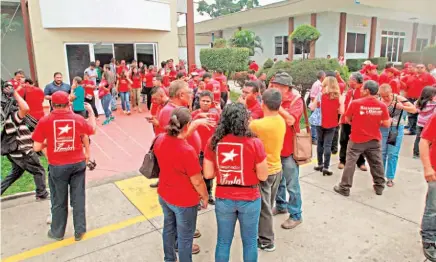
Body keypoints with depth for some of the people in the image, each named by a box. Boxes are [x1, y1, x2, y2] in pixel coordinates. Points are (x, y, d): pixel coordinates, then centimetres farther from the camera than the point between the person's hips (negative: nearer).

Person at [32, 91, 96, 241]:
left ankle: (57, 232, 33)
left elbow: (36, 148, -8)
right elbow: (92, 130, 14)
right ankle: (79, 231, 23)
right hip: (78, 164, 1)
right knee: (78, 198, 12)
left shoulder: (44, 121, -11)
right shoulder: (78, 119, -6)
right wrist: (91, 111, 24)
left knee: (59, 201, 15)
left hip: (57, 166, -1)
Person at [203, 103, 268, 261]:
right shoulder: (254, 143, -17)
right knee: (250, 242, 20)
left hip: (223, 199, 2)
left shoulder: (213, 142, -9)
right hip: (249, 199, -2)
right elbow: (263, 176, -11)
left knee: (223, 241, 20)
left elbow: (208, 174, -5)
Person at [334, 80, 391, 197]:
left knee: (350, 163, 5)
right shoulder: (382, 106, -6)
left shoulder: (355, 103, -14)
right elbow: (387, 124, -4)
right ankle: (379, 186, 31)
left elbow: (347, 119, -3)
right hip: (374, 140, 3)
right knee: (377, 163, 17)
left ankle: (344, 188, 11)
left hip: (357, 139, -3)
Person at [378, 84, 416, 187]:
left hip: (396, 129, -1)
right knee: (381, 153, 7)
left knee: (393, 154, 3)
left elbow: (414, 110, -9)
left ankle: (390, 178, 13)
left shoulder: (399, 99, -10)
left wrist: (402, 107, -25)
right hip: (382, 129, 2)